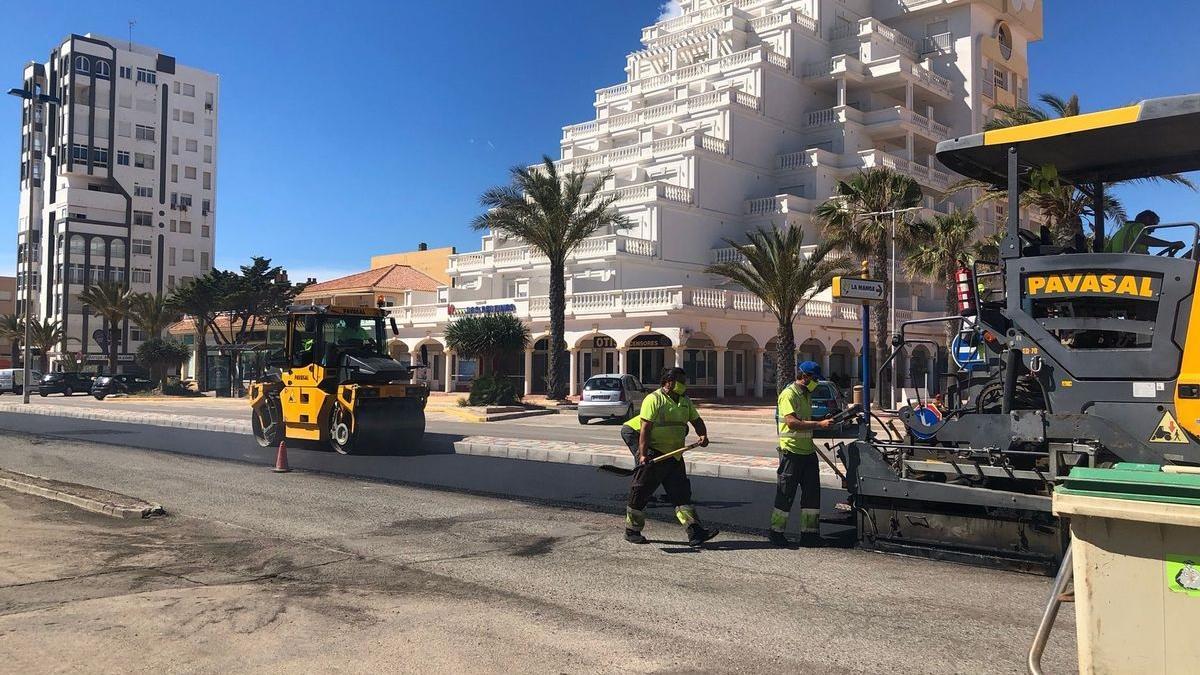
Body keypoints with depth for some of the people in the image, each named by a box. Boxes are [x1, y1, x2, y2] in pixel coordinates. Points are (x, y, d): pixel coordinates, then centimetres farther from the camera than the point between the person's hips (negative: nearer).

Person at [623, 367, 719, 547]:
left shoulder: (685, 402, 13)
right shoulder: (654, 399, -11)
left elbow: (696, 421, 20)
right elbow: (645, 428, -16)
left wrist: (703, 435, -3)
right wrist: (643, 454, -23)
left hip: (674, 456, 7)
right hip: (654, 455, -7)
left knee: (682, 493, 2)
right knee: (641, 492, 2)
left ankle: (695, 532, -1)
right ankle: (631, 531, 15)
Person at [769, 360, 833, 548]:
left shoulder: (807, 395, 17)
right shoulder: (788, 394, -13)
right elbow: (792, 422, -24)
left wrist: (825, 421, 14)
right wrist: (819, 424, -25)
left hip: (808, 451, 9)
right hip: (791, 450, -9)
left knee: (812, 493, 8)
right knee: (785, 494, 0)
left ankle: (809, 533, 15)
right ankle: (776, 532, 11)